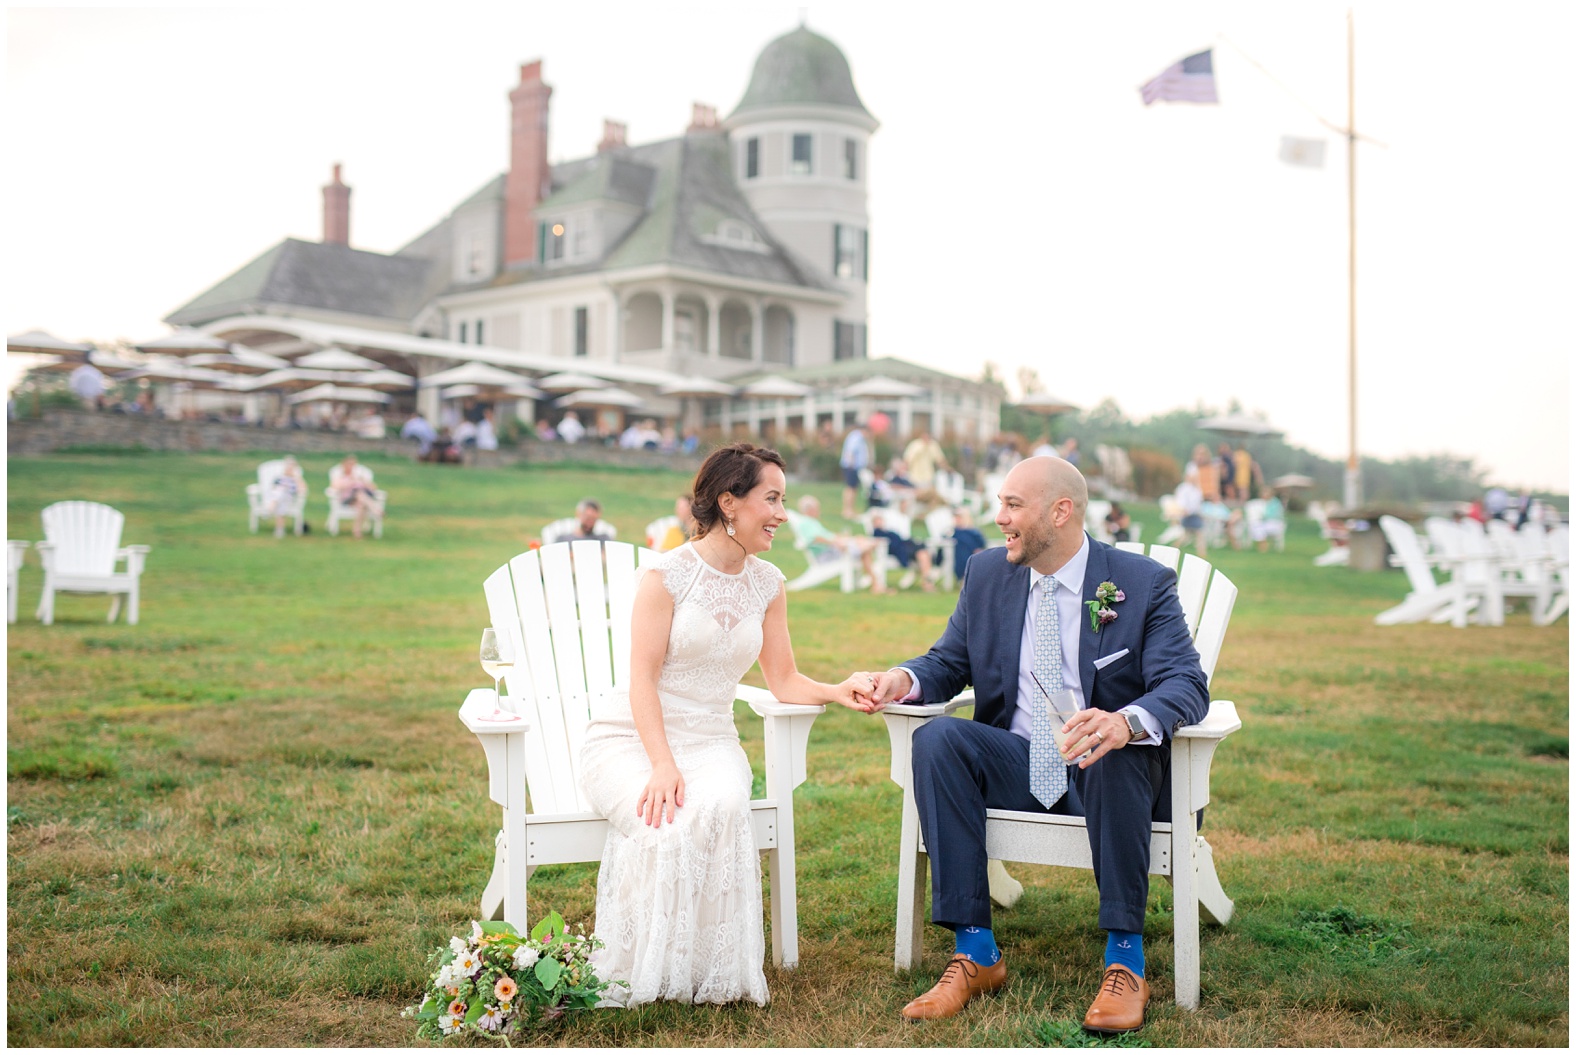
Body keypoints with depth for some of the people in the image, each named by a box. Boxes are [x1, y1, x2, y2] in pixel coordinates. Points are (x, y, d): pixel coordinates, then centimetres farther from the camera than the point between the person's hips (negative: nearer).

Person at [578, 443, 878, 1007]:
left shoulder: (768, 585, 9)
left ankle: (710, 969, -19)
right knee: (663, 821, -34)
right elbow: (643, 679, -12)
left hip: (710, 742, 4)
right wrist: (662, 764, -25)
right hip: (631, 737, -3)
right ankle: (644, 973, -16)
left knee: (720, 808, -32)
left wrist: (838, 691, -13)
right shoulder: (667, 574, -8)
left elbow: (784, 681, 8)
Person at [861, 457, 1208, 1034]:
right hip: (1016, 767, 4)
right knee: (936, 739, -25)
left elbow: (1187, 683, -16)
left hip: (1107, 772, -3)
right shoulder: (987, 574, 7)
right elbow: (950, 662, 13)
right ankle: (975, 952, -24)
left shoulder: (1143, 583, -6)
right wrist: (905, 678, -13)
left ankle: (1125, 962, -28)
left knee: (1117, 751, -37)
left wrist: (1127, 721, -39)